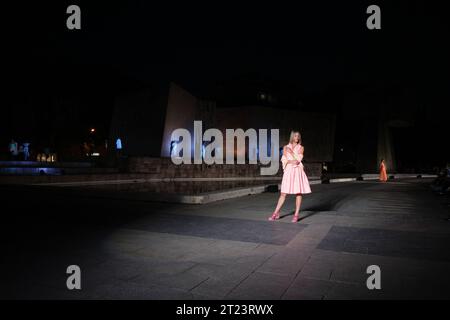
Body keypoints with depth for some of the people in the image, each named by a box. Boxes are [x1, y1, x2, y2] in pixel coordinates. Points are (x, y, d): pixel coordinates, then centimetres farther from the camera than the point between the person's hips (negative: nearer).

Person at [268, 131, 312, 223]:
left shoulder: (301, 148, 8)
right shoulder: (286, 147, 10)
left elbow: (298, 159, -5)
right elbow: (284, 160, 3)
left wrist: (291, 152, -7)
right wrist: (291, 161, -12)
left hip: (297, 171, 0)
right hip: (288, 171, 0)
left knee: (298, 193, -2)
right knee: (283, 193, 0)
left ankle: (296, 215, 5)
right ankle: (276, 214, 7)